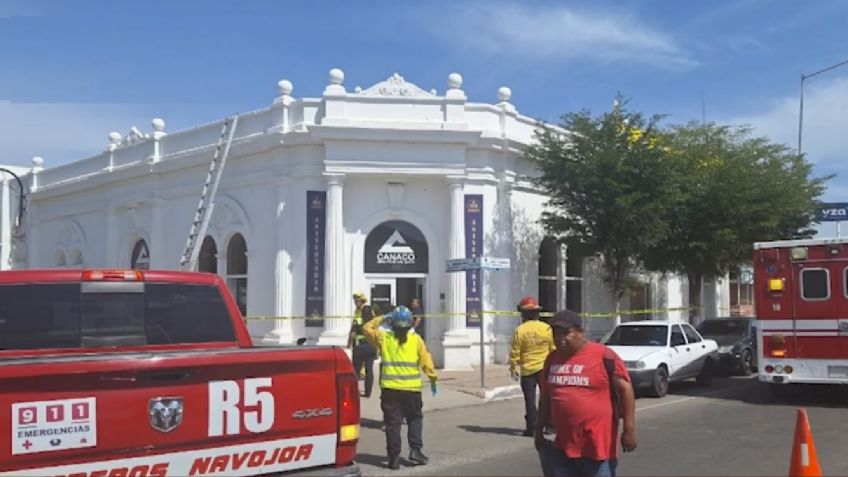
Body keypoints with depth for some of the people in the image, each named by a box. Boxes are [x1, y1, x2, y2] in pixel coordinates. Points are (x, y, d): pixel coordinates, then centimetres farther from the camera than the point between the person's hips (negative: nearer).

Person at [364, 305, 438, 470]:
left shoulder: (383, 338, 0)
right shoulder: (416, 340, -1)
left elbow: (367, 328, 15)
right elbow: (426, 361, -1)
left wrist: (381, 319, 16)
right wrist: (433, 379, 8)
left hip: (390, 388, 0)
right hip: (412, 388, 0)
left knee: (392, 423, 6)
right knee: (415, 419, 18)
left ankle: (394, 457, 6)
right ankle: (415, 450, 10)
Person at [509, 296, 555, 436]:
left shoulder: (519, 330, -9)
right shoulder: (547, 328, -4)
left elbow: (515, 352, -8)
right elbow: (554, 350, 1)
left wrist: (513, 368, 4)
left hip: (527, 370, -2)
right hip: (544, 368, 2)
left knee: (530, 399, 5)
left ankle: (531, 428, 4)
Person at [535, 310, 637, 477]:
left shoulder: (603, 356, -10)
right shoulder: (552, 359, 9)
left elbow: (625, 389, -10)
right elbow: (546, 398, 18)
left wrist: (629, 429, -13)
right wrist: (539, 430, 20)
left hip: (598, 443, -6)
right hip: (563, 444, 6)